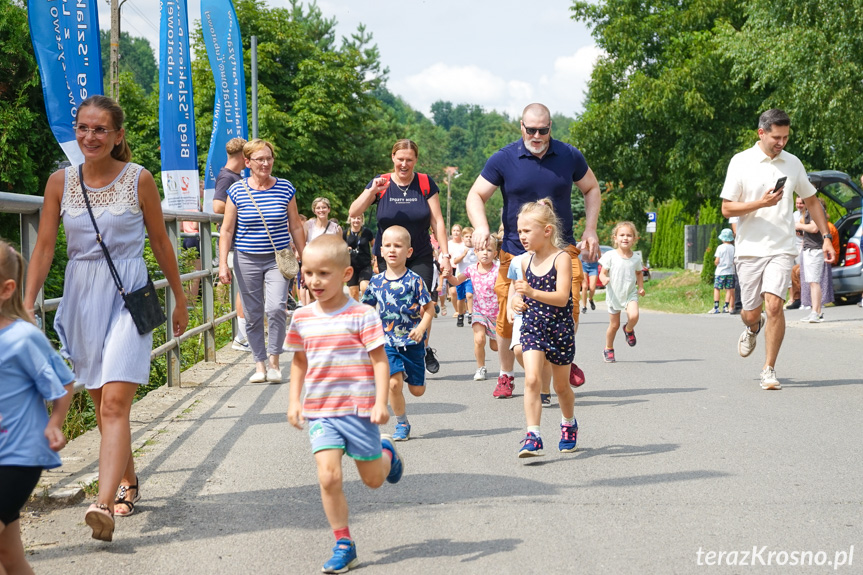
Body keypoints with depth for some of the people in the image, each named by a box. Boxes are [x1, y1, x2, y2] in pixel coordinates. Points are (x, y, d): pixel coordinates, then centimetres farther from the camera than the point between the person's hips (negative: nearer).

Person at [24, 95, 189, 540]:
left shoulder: (139, 179, -3)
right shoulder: (61, 182, 3)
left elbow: (160, 241, 6)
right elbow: (45, 246, 5)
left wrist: (179, 299, 13)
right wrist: (26, 303, -2)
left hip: (129, 295, -4)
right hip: (82, 297, 4)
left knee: (114, 404, -15)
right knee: (100, 404, 12)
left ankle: (104, 505, -24)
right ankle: (127, 483, 30)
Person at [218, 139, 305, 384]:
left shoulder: (285, 189, 1)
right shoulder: (237, 191, -1)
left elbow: (295, 226, 8)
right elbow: (227, 230, 2)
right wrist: (223, 263, -4)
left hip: (278, 259, -1)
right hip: (247, 260, 1)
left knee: (276, 308, -17)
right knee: (253, 315, 5)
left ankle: (274, 361, 0)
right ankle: (260, 364, 18)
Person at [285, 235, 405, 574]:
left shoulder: (362, 316, -9)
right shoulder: (302, 319, 4)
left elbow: (380, 361, -8)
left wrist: (380, 403, -16)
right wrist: (294, 400, 9)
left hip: (358, 408, -2)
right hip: (319, 411, 3)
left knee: (373, 479, 11)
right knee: (328, 476, -12)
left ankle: (387, 453, 47)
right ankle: (343, 545, 1)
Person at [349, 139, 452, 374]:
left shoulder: (426, 183, -2)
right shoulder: (381, 183, -2)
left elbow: (437, 220, -1)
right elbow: (354, 212, -8)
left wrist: (444, 253, -6)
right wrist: (371, 191, -24)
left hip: (420, 257, 0)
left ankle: (425, 350, 14)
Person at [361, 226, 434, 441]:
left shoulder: (414, 280, -8)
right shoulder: (376, 282, 0)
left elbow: (429, 307, -6)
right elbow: (368, 310, 14)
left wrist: (421, 328, -21)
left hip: (412, 342, -1)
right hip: (388, 342, 1)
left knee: (417, 390, 7)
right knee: (394, 384, -15)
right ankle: (401, 424, 5)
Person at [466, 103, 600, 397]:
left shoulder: (569, 156, 2)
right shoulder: (503, 159, -2)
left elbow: (591, 188, 17)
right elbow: (476, 195, 2)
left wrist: (590, 230, 7)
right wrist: (481, 227, -17)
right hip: (516, 251, 0)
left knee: (569, 308, -14)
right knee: (508, 317, -3)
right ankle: (506, 374, 18)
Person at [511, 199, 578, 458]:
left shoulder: (561, 258, -13)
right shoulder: (526, 262, 4)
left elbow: (562, 298, -25)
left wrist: (532, 293, -38)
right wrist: (518, 299, 4)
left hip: (559, 330, -3)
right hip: (532, 328, 3)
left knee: (561, 386, 14)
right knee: (532, 380, -16)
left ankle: (569, 424, 41)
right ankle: (533, 437, -18)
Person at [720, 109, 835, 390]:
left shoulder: (792, 163, 7)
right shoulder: (741, 162, -2)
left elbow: (811, 201, 19)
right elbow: (727, 209, -4)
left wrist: (826, 237, 13)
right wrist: (761, 203, -18)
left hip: (781, 249, 1)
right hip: (749, 248, -1)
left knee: (774, 305, -16)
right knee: (751, 313, 6)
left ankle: (769, 370, -4)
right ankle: (753, 327, 45)